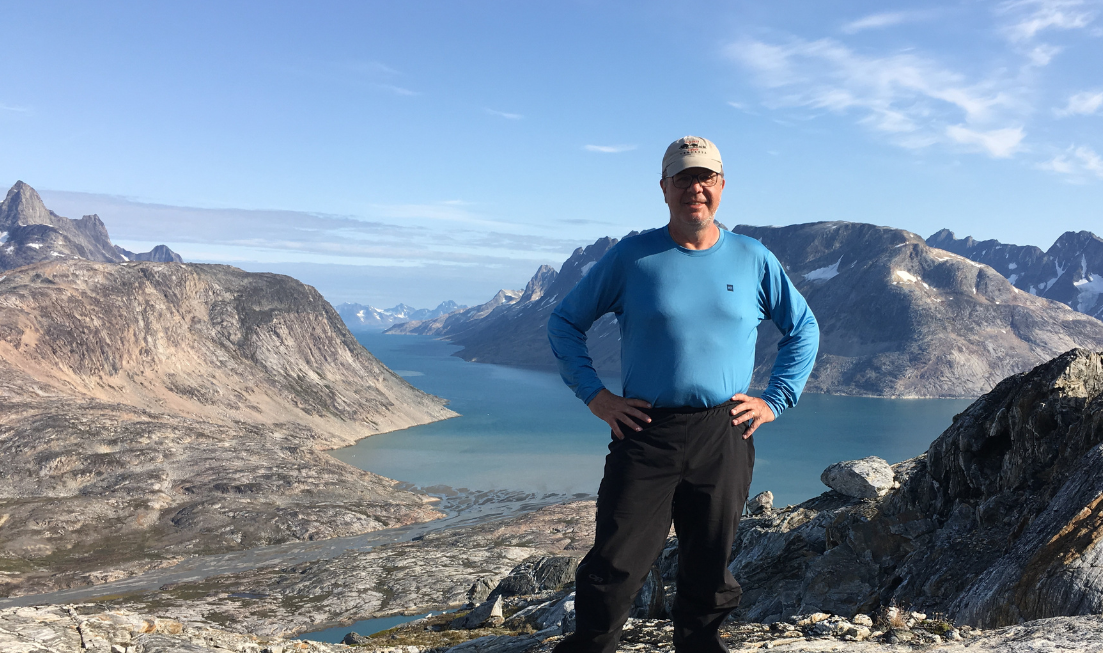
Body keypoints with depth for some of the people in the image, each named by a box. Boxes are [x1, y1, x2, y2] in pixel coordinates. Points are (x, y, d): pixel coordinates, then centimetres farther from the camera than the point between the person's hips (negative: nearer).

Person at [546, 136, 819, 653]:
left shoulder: (753, 260, 7)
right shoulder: (631, 257, 1)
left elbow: (803, 330, 18)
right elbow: (564, 323, 7)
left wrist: (775, 400, 8)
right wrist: (594, 396, -2)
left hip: (724, 438, 2)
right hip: (645, 433, -2)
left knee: (710, 567, 13)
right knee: (615, 566, -3)